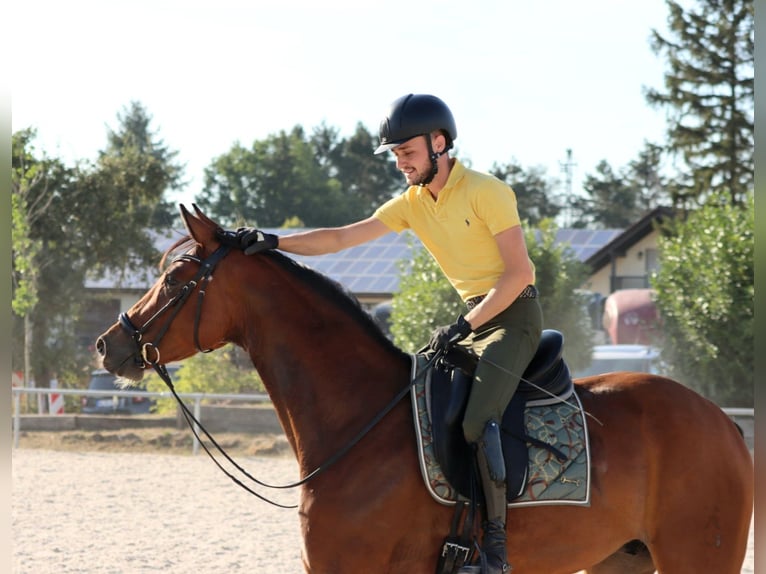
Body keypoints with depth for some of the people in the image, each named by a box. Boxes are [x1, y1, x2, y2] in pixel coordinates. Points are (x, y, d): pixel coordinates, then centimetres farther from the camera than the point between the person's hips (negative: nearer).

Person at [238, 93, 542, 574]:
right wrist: (276, 242, -11)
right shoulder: (412, 204, 7)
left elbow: (520, 272, -18)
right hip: (473, 317, 9)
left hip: (514, 314, -9)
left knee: (477, 421, -27)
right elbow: (343, 237, 1)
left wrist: (465, 326, -21)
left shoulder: (487, 192, -15)